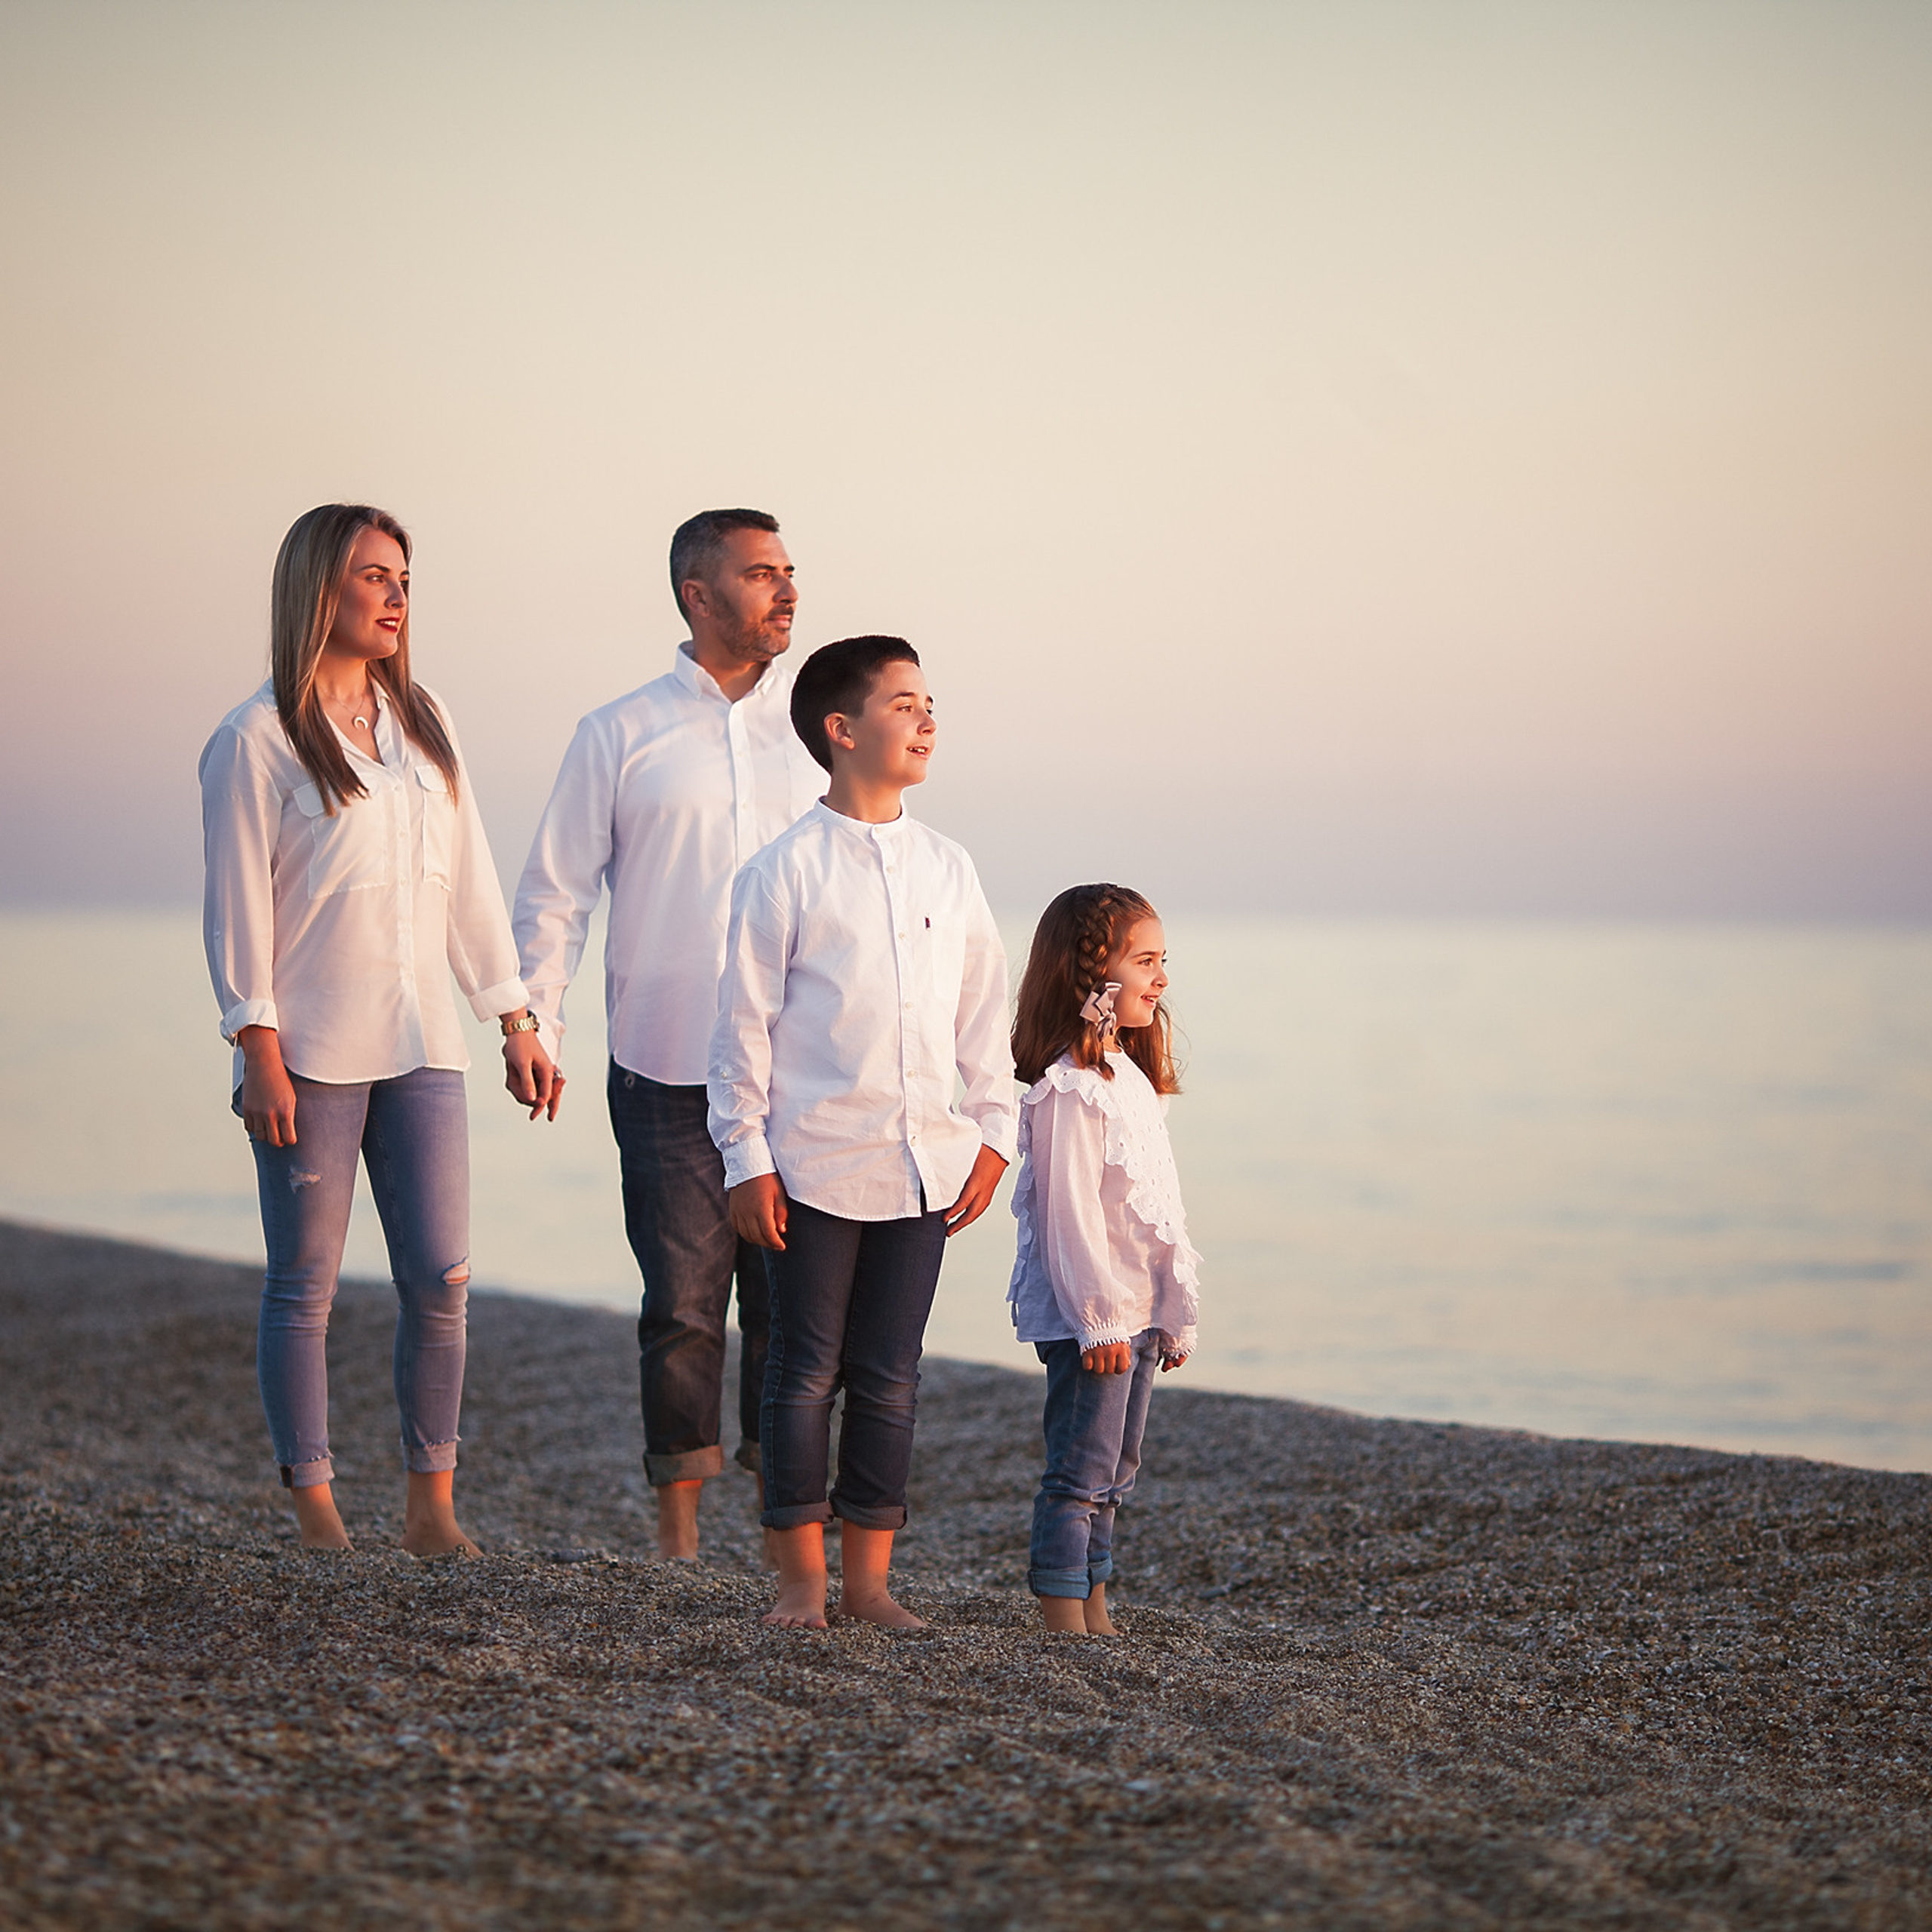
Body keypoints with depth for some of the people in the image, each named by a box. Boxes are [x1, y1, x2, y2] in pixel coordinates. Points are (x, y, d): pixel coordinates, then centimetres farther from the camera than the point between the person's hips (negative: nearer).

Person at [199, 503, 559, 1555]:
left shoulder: (422, 722, 13)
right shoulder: (256, 740, -4)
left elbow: (470, 882, 15)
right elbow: (238, 905, -6)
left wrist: (515, 1024, 11)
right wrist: (261, 1056, -12)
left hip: (421, 1047, 5)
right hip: (311, 1054, -5)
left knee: (441, 1281, 0)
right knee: (304, 1286, 1)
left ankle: (431, 1508, 9)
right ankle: (315, 1514, 9)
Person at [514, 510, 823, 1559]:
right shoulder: (620, 735, 4)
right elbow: (554, 891, 6)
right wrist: (535, 1027, -3)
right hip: (667, 1071, -2)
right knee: (683, 1306, 1)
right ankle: (677, 1530, 11)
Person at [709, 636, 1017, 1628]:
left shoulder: (947, 868, 8)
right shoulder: (785, 871, -6)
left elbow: (984, 1010, 15)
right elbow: (745, 1018, -5)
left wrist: (992, 1132, 9)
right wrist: (747, 1157, -7)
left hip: (923, 1165, 4)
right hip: (816, 1165, -4)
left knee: (889, 1378, 8)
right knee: (806, 1372, 3)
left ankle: (869, 1579, 16)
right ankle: (802, 1576, 12)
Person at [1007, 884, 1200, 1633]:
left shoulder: (1131, 1080, 15)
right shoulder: (1069, 1089, -16)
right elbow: (1069, 1211, -19)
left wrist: (1173, 1315, 19)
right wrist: (1100, 1318, -19)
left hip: (1136, 1312, 10)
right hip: (1087, 1317, -10)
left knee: (1115, 1472, 13)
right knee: (1082, 1472, -7)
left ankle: (1094, 1612, 19)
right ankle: (1064, 1620, -4)